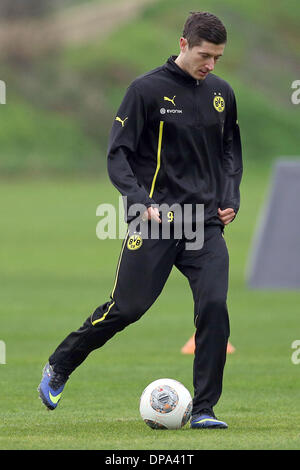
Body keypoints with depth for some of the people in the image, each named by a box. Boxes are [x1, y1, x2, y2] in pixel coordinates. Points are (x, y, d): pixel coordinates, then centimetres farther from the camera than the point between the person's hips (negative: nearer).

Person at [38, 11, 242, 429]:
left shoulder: (221, 93, 8)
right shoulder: (147, 89, -8)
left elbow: (231, 150, 22)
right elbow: (118, 155, -7)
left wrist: (230, 199, 7)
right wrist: (143, 203, -19)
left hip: (207, 223, 4)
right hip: (156, 221, -4)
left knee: (214, 307, -11)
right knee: (126, 308, -1)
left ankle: (203, 409, -3)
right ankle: (59, 367, 24)